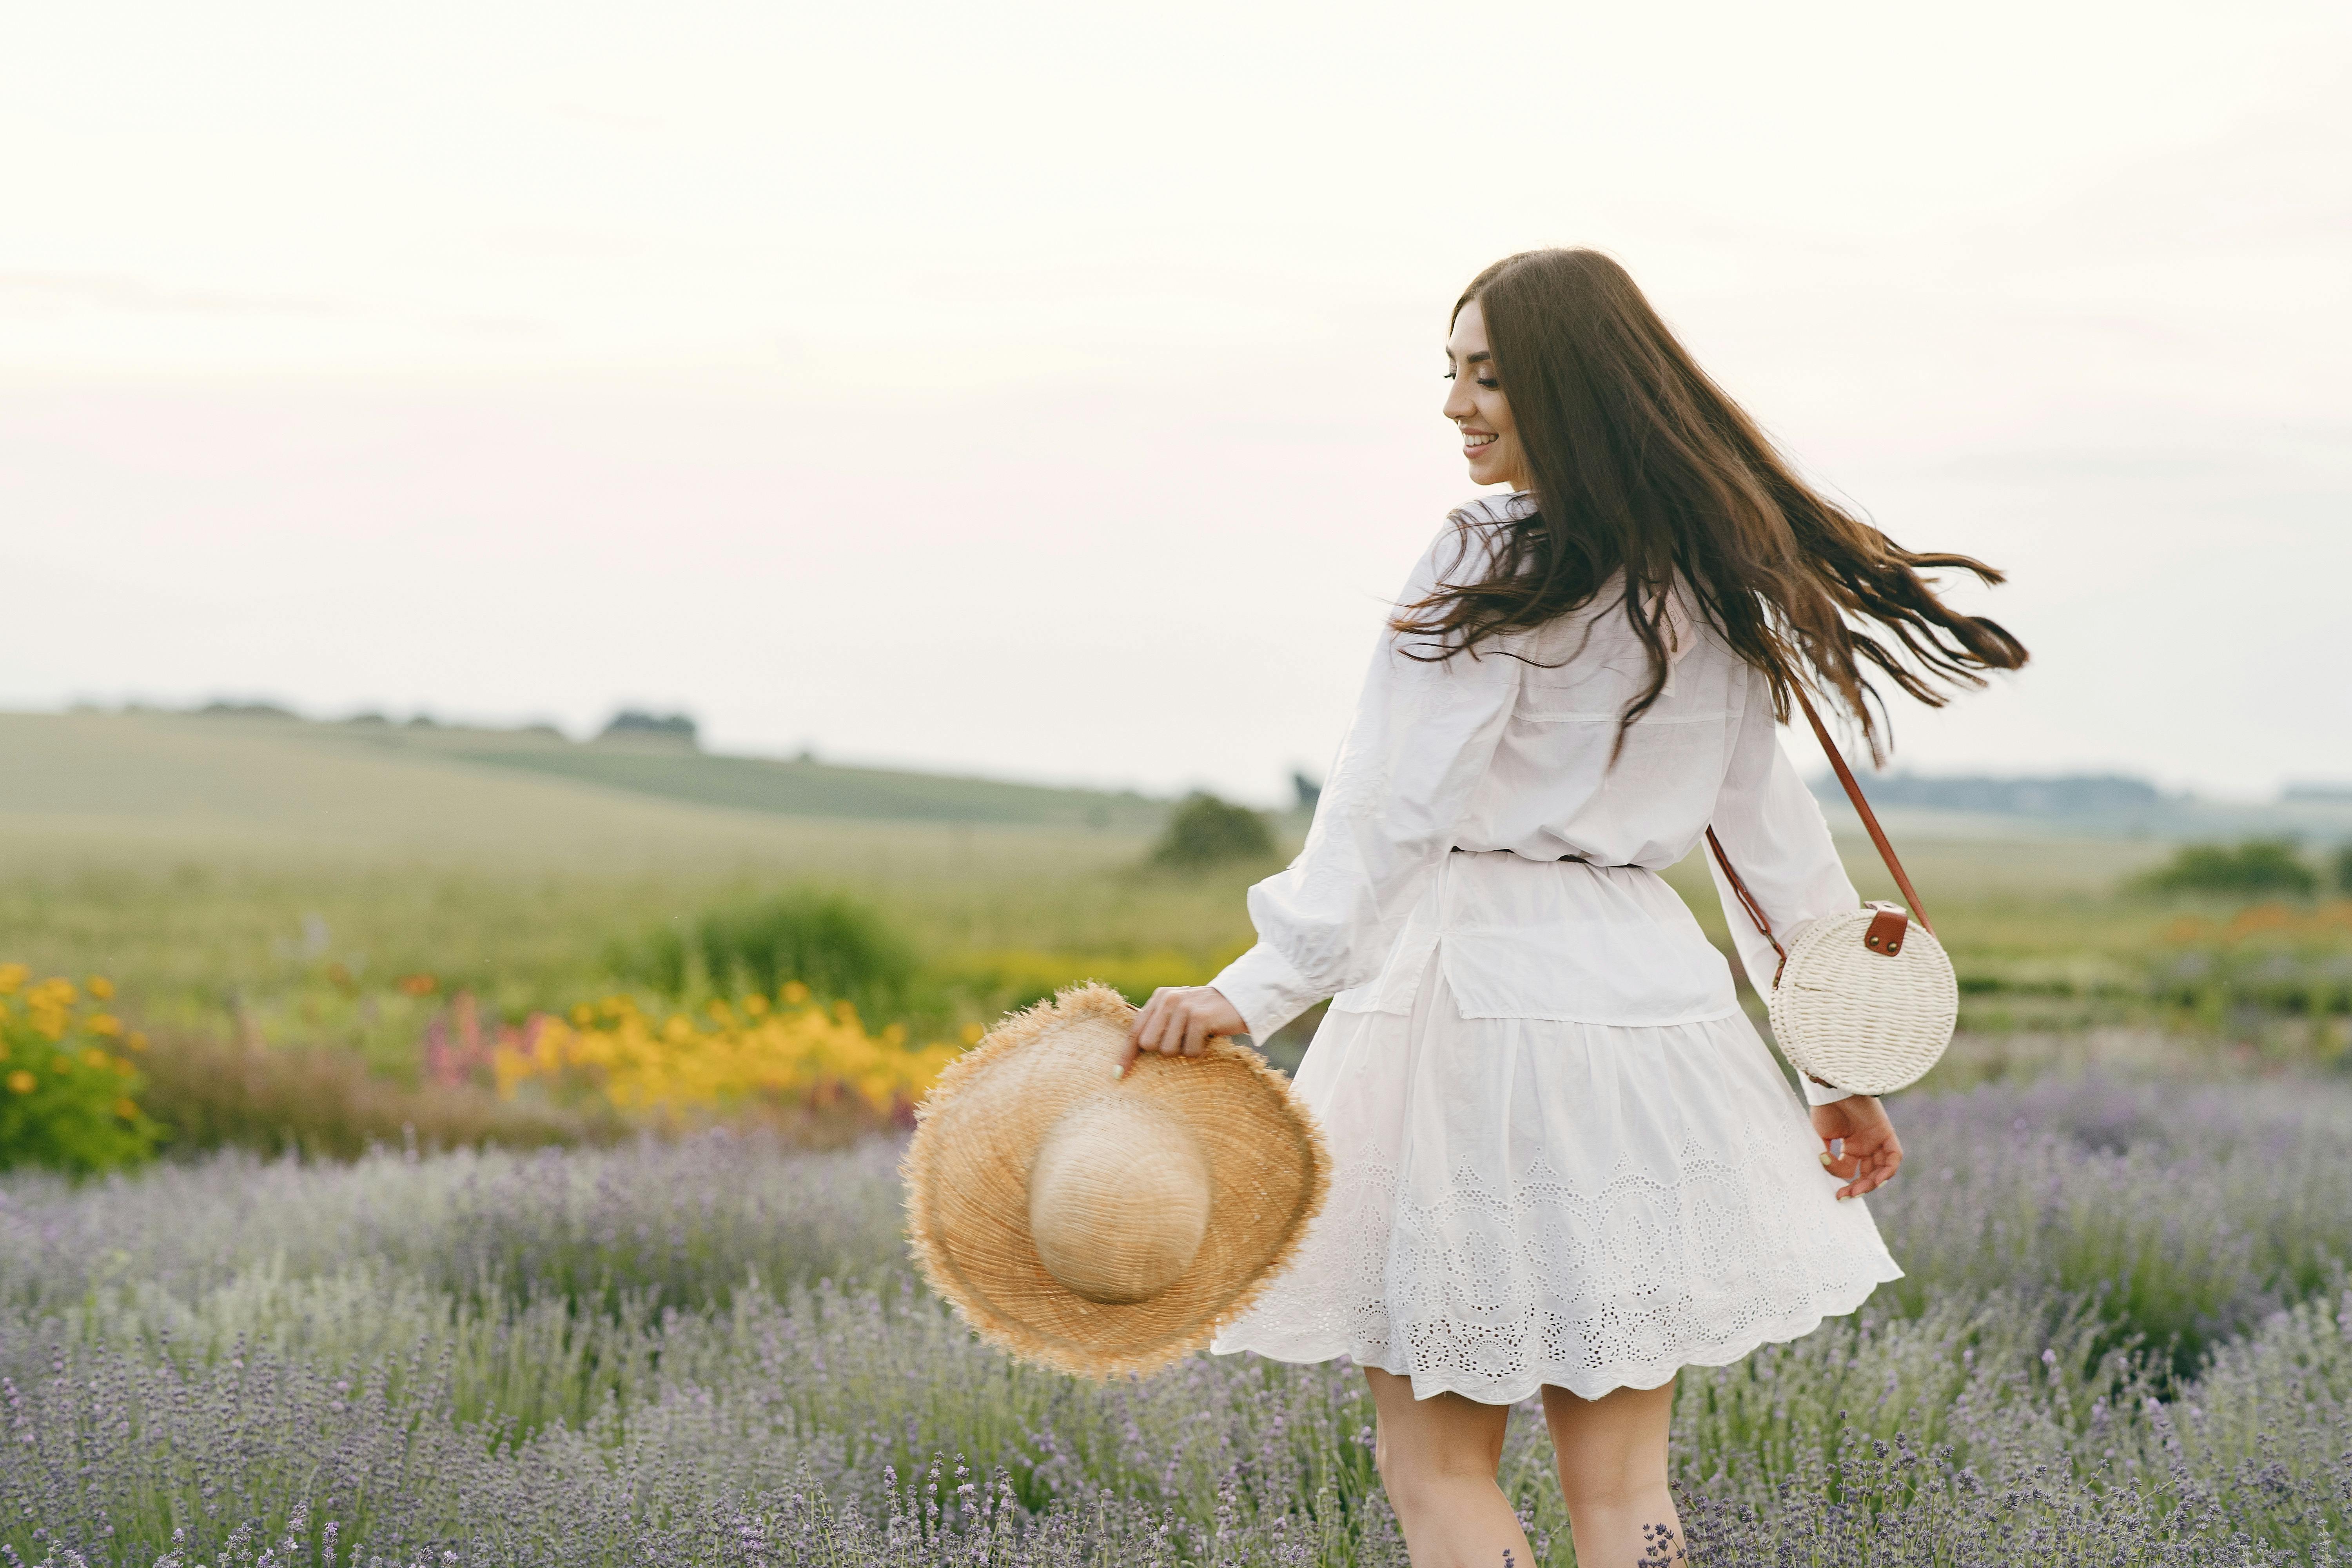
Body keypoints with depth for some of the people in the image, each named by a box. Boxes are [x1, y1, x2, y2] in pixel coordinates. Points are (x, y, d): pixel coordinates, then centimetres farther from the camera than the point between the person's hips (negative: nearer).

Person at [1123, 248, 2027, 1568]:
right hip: (1651, 997, 7)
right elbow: (1777, 832, 15)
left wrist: (1252, 993, -29)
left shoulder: (1495, 565, -11)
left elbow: (1396, 807, -21)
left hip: (1481, 989, -7)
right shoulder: (1714, 584, 11)